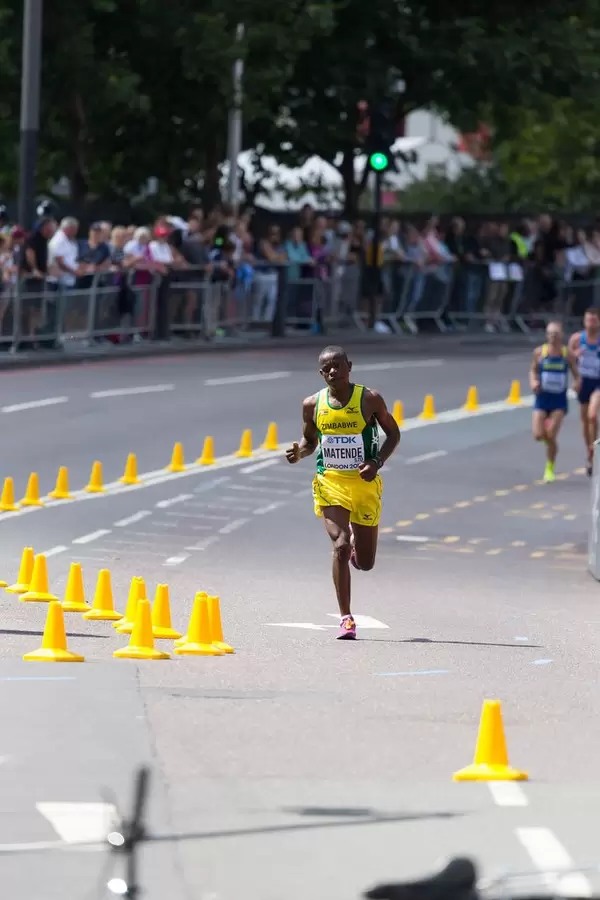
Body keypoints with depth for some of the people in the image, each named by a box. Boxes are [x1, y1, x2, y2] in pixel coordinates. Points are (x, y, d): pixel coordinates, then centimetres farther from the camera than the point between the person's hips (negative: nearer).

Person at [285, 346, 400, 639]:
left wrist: (377, 463, -13)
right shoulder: (313, 404, -1)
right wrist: (299, 452, -10)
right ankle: (346, 618, -10)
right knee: (341, 546, -19)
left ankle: (355, 546, 46)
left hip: (365, 483, 0)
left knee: (365, 563, 6)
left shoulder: (370, 400, -6)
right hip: (330, 483, 0)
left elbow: (393, 434, 3)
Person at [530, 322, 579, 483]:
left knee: (551, 437, -9)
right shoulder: (539, 352, -2)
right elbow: (533, 370, 11)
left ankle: (550, 468, 14)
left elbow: (576, 374, 4)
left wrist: (577, 383, -18)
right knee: (538, 435, -11)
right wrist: (533, 382, -9)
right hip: (542, 398, 1)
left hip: (559, 400, -1)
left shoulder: (568, 354, -4)